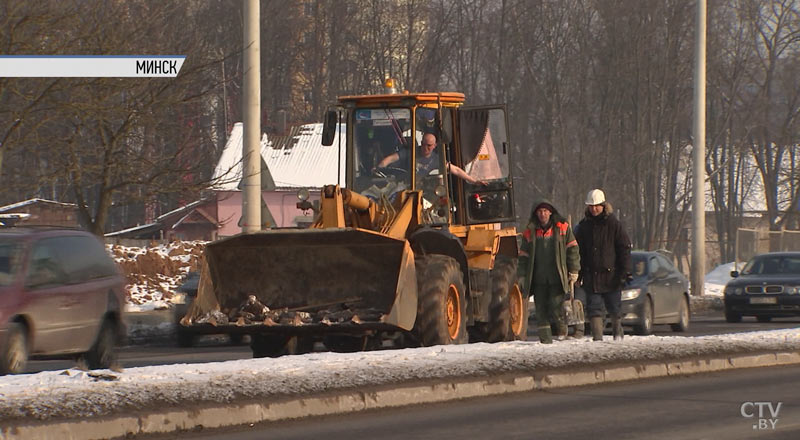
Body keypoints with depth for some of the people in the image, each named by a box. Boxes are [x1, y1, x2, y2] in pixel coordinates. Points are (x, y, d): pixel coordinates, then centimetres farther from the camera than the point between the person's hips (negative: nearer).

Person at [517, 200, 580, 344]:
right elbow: (524, 255, 13)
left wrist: (574, 270, 3)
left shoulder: (562, 228, 4)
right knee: (541, 309, -1)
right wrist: (523, 275, 8)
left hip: (557, 277, -2)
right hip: (538, 279, 2)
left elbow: (572, 249, 7)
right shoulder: (530, 232, 9)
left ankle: (561, 328, 14)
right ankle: (545, 336, 6)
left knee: (555, 306, -11)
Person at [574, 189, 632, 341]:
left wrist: (625, 271, -8)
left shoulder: (613, 224, -2)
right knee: (594, 309, -2)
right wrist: (577, 274, 7)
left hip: (611, 275, -2)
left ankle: (618, 333, 28)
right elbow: (578, 252, 13)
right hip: (591, 276, 2)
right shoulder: (584, 226, 7)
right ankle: (597, 337, -1)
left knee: (614, 308, 7)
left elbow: (624, 248, -1)